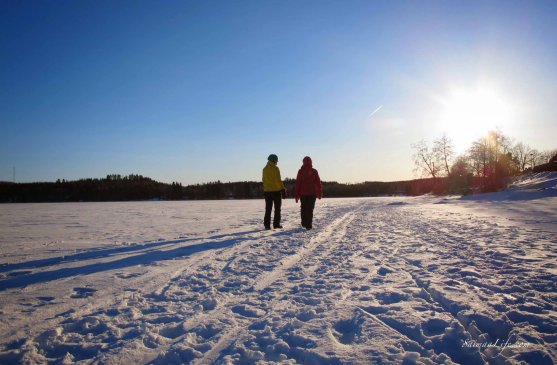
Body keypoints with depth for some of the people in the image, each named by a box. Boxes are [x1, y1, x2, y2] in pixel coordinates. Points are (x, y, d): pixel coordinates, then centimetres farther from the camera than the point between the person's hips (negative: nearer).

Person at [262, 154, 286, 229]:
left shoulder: (265, 169, 8)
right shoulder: (275, 168, -10)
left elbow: (264, 180, 12)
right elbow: (278, 180, -13)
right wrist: (283, 189, -7)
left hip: (267, 191, 5)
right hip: (276, 190, -5)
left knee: (268, 209, 7)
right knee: (277, 209, 4)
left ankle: (267, 224, 4)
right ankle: (276, 224, 2)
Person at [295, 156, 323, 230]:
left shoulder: (300, 171, -2)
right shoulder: (314, 171, -2)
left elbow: (298, 183, -2)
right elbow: (318, 182, 1)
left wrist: (297, 195, 2)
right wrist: (320, 193, 10)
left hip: (303, 193, 1)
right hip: (312, 193, -1)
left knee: (303, 208, 15)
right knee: (310, 209, 1)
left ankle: (304, 223, 22)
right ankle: (308, 225, -4)